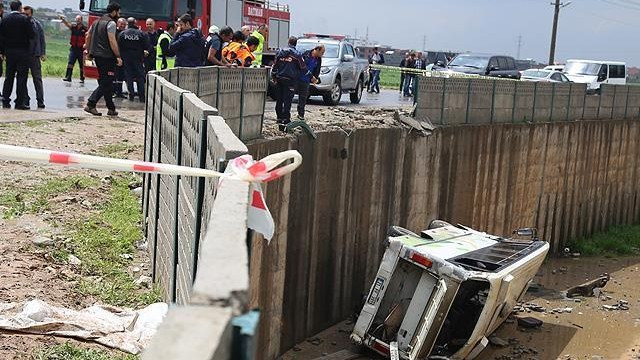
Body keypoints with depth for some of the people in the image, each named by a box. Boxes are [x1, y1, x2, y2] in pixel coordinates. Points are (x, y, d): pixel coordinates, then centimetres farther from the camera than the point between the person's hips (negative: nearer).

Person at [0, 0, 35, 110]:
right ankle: (19, 103, -3)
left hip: (9, 51, 4)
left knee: (9, 76, 11)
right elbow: (32, 35, -10)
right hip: (22, 52, -4)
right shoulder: (24, 19, -9)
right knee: (21, 77, -1)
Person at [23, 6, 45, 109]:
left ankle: (40, 100, 2)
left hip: (34, 55, -1)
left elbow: (42, 39, 5)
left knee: (37, 78, 0)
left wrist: (43, 53, -3)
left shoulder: (37, 25, 4)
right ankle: (25, 99, 10)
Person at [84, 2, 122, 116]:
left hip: (97, 56, 9)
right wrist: (118, 56, -17)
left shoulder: (97, 22, 18)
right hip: (107, 56, -9)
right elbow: (112, 41, -18)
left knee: (106, 83, 13)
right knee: (106, 83, -7)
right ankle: (90, 105, -15)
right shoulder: (111, 23, -10)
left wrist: (89, 52, 23)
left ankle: (111, 108, 16)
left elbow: (88, 37, 19)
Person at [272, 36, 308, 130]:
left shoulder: (280, 52, 6)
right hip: (290, 80, -4)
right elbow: (303, 68, 0)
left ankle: (280, 120, 17)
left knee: (279, 101, 11)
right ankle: (285, 122, -10)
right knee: (287, 102, -6)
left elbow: (275, 66, 10)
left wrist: (274, 77, 23)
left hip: (279, 79, 4)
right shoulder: (296, 54, -6)